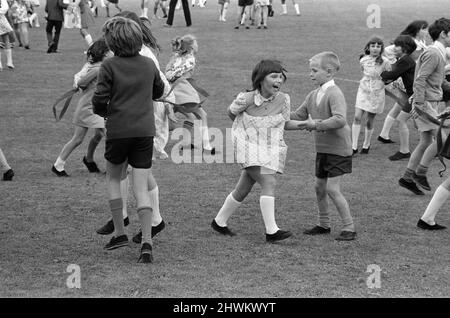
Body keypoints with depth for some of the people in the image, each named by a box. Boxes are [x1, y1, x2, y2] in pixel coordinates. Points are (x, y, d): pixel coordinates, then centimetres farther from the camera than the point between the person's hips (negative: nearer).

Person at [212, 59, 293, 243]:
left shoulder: (283, 100, -7)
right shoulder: (246, 100, -15)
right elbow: (231, 113, 7)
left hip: (271, 149, 4)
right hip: (249, 147, -4)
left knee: (243, 190, 12)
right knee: (269, 183, -21)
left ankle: (219, 222, 29)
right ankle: (271, 231, -20)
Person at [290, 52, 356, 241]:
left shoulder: (334, 94, -19)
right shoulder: (313, 95, 7)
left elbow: (340, 120, -32)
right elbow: (299, 116, 15)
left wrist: (316, 125, -32)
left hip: (338, 149, -8)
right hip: (322, 149, 8)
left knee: (333, 189, -10)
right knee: (319, 187, 14)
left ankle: (349, 228, -1)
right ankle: (324, 225, 29)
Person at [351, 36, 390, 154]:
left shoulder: (384, 62, -10)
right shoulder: (363, 60, -2)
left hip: (377, 93, -2)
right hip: (363, 91, 2)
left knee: (370, 121, 5)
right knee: (357, 117, -10)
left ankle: (366, 145, 26)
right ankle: (354, 146, -6)